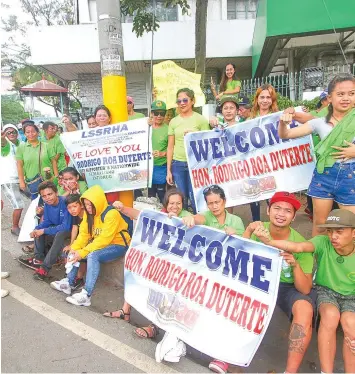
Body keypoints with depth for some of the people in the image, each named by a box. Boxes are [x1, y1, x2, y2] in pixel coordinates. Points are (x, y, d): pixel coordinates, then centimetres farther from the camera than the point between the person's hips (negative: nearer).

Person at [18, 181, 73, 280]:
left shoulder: (65, 203, -28)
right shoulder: (47, 204, -6)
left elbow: (66, 226, -31)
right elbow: (46, 221, 5)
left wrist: (44, 231, -27)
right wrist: (36, 229, -15)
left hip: (70, 230, -8)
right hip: (57, 228, 8)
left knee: (59, 234, -35)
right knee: (38, 231, 0)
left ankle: (45, 267, -30)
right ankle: (39, 258, -2)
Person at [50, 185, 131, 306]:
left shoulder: (112, 214, -24)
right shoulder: (89, 213, 0)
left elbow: (104, 240, -28)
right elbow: (83, 234, -2)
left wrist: (82, 252, -29)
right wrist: (74, 249, -18)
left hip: (118, 245, -8)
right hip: (99, 243, 8)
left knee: (93, 255, -31)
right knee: (75, 253, -3)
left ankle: (86, 295, -29)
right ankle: (69, 283, 4)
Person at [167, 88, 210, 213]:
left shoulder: (201, 120, 0)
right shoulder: (173, 121, 8)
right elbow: (170, 147, 9)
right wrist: (168, 170, 7)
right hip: (177, 165, 3)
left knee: (195, 200, 3)